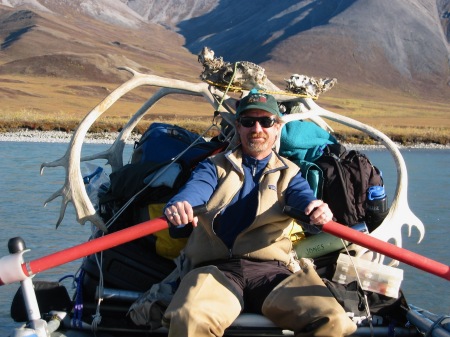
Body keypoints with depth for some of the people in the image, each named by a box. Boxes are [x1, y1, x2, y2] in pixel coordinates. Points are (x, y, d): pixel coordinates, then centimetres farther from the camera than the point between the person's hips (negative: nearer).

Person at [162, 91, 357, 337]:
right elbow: (194, 190, -1)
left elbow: (303, 196, 0)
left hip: (270, 270, 1)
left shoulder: (289, 173, 23)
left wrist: (317, 210, -26)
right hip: (216, 269, -1)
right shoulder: (214, 166, 21)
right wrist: (179, 207, -27)